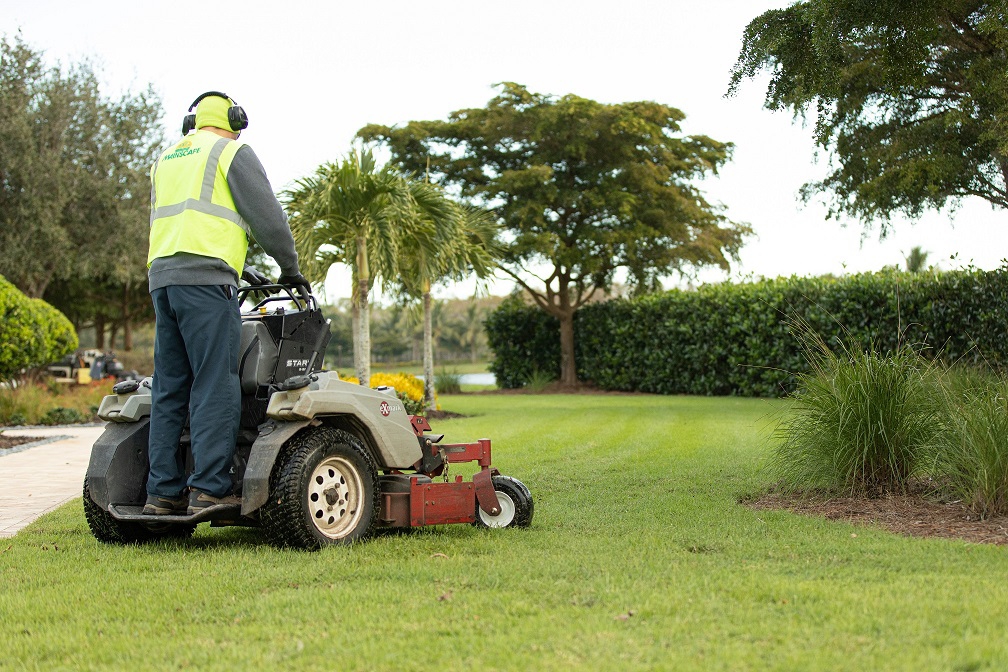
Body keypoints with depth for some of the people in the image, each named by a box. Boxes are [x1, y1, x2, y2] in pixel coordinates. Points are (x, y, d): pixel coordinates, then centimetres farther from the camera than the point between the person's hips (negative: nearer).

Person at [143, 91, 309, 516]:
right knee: (214, 386, -9)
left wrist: (239, 270, 31)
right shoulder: (232, 152, 5)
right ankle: (210, 489, -13)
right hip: (205, 278, -7)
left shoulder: (164, 161, 27)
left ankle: (163, 490, 5)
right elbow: (267, 217, -1)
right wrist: (291, 270, 12)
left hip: (162, 276, 7)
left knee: (169, 388, 7)